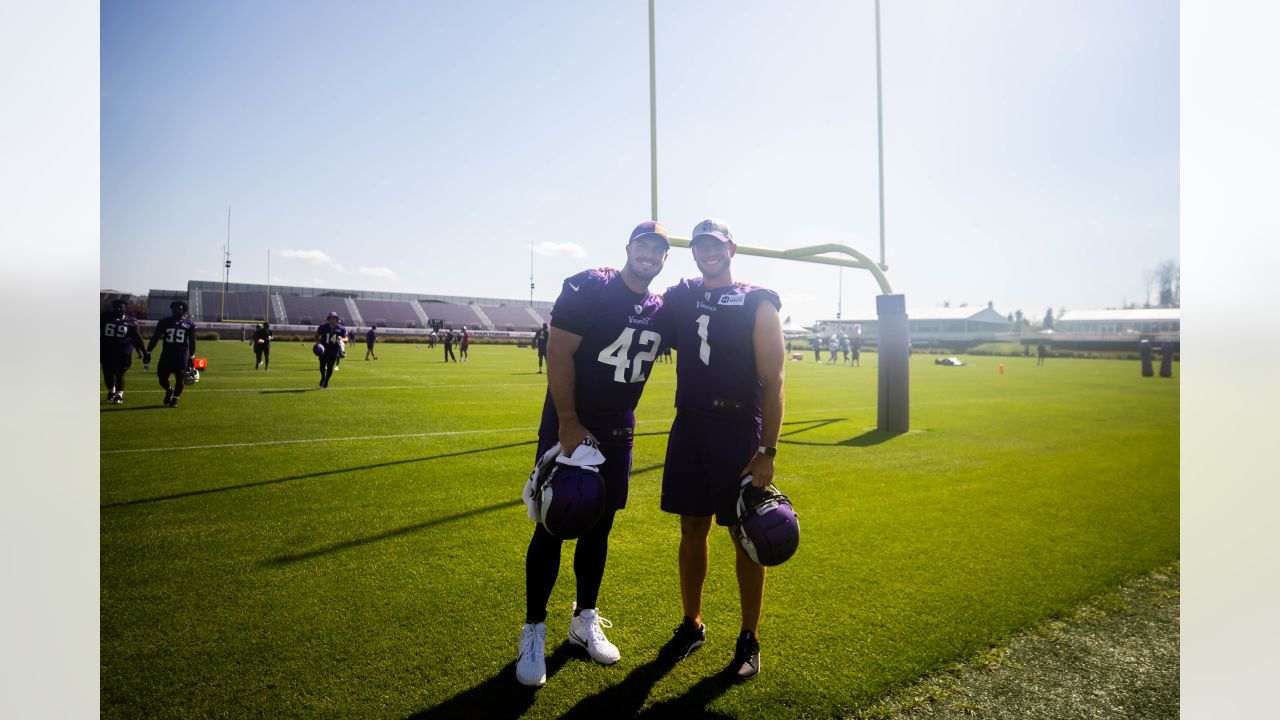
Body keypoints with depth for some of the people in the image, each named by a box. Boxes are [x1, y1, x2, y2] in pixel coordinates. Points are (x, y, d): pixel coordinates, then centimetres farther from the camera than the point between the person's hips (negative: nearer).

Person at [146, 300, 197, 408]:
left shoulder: (189, 324, 3)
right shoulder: (164, 322, 4)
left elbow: (192, 342, 7)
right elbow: (155, 338, 6)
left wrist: (191, 357, 3)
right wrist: (148, 352, 0)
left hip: (182, 355, -1)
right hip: (167, 354, 1)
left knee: (180, 379, 1)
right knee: (162, 378, 1)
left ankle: (174, 399, 18)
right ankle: (169, 391, 33)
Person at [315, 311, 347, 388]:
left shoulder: (341, 328, -2)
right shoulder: (323, 327, -3)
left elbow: (346, 339, 4)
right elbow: (317, 336, 10)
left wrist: (341, 339, -18)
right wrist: (318, 342, -8)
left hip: (334, 350, 0)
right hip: (324, 349, 0)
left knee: (330, 367, 2)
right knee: (322, 366, 2)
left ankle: (326, 381, 21)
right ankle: (323, 377, 34)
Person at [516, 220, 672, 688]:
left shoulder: (661, 311, 5)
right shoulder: (589, 288, -13)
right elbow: (559, 352, -17)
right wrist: (568, 423, -19)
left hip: (618, 432, 5)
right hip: (569, 425, -5)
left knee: (599, 527, 13)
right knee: (552, 527, 1)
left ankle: (584, 621, 30)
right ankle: (533, 630, 17)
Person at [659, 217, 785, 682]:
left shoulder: (758, 304, -4)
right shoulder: (679, 297, 8)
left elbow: (772, 381, -7)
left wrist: (767, 450, -12)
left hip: (738, 433, -4)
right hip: (688, 427, 4)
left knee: (745, 536, 6)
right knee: (692, 529, 12)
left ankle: (749, 639, 23)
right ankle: (692, 625, 30)